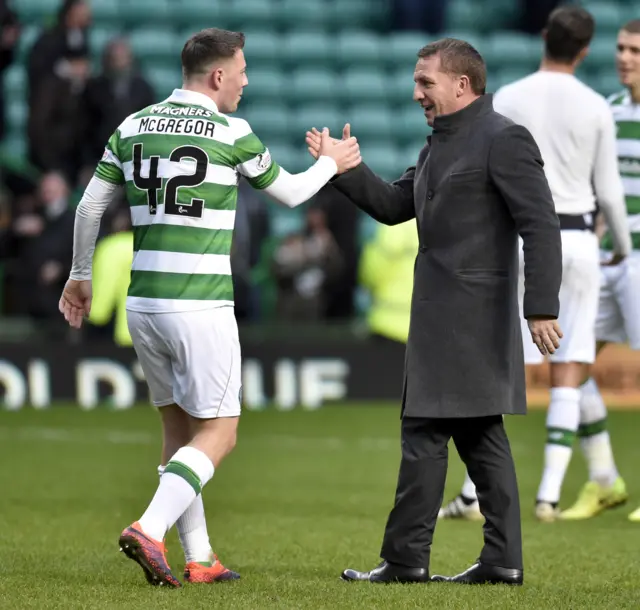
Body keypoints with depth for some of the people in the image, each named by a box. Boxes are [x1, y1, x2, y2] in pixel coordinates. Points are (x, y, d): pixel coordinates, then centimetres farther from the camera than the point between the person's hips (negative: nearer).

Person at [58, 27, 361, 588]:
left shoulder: (134, 127, 7)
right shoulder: (232, 134, -7)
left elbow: (90, 205, 11)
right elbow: (289, 194, 9)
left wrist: (81, 276, 25)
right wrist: (331, 163, 28)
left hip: (143, 303, 6)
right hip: (201, 305, -6)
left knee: (179, 427, 15)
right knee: (218, 433, 0)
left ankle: (199, 558, 15)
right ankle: (149, 530, -19)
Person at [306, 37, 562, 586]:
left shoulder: (504, 140, -12)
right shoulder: (441, 146, 18)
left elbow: (541, 226, -17)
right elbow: (393, 206, 21)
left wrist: (541, 308, -23)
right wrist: (343, 169, 7)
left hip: (467, 317, -10)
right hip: (443, 315, 10)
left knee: (426, 429, -8)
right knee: (478, 433, 9)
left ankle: (405, 559, -4)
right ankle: (502, 560, 11)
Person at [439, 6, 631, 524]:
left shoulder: (508, 101, -3)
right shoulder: (596, 108, 0)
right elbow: (608, 190, 3)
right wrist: (622, 246, 20)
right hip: (577, 238, 1)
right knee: (569, 373, 5)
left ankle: (474, 494, -1)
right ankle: (550, 494, -1)